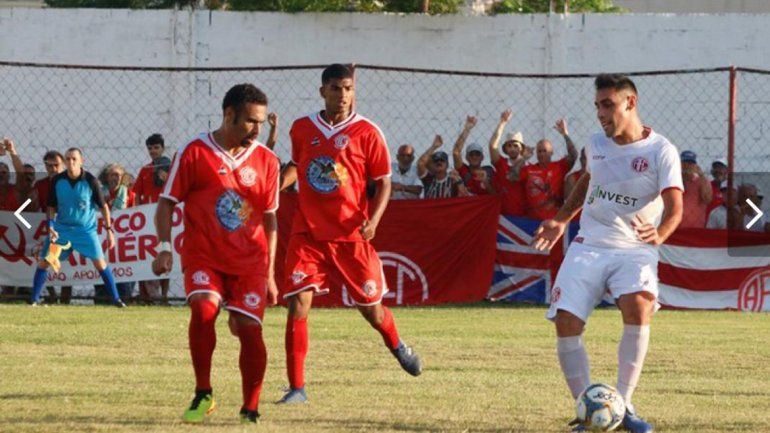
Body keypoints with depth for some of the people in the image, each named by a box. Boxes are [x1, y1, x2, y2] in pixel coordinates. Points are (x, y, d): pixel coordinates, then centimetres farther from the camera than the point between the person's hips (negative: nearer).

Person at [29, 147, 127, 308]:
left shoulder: (90, 181, -12)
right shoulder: (57, 180, -7)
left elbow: (103, 206, -4)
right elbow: (52, 206, 5)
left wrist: (109, 229, -7)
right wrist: (51, 226, -9)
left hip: (86, 228, -2)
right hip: (61, 227, 2)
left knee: (100, 263, -7)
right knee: (44, 261, -6)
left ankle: (116, 298, 3)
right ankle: (34, 299, 4)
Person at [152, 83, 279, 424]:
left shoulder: (266, 160, 6)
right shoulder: (194, 153, -3)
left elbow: (270, 218, 13)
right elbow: (167, 203, 1)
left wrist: (269, 273, 12)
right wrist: (164, 248, -13)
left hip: (250, 261, 2)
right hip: (203, 257, -2)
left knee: (249, 328, -7)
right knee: (203, 307, -26)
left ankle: (250, 410, 8)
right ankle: (203, 395, -12)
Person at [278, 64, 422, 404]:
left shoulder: (367, 132, -4)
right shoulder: (302, 129, 5)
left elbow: (383, 182, 1)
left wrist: (373, 219, -15)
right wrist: (280, 182, 4)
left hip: (351, 235, -1)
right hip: (308, 233, 1)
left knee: (371, 307, 9)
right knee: (298, 303, -12)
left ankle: (396, 346, 45)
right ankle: (296, 387, -6)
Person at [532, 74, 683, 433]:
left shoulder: (661, 151, -10)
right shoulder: (597, 145, 7)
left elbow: (675, 207, -20)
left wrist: (659, 235, -40)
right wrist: (561, 221, 22)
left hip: (634, 250, -4)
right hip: (588, 246, 4)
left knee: (638, 306, -32)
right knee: (566, 322, -13)